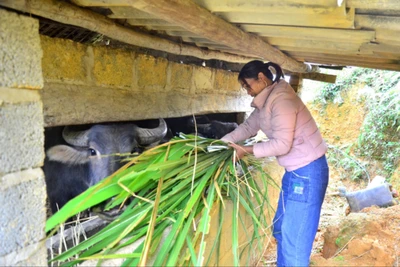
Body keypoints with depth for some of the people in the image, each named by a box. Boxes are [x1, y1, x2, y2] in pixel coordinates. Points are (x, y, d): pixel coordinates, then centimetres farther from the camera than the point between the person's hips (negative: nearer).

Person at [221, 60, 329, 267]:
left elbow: (282, 144, -24)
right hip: (295, 171, 10)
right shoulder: (265, 101, 10)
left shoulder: (281, 100, -21)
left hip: (307, 172, -10)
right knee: (281, 230, 21)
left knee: (294, 237, -1)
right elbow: (248, 127, 13)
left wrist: (247, 150, -16)